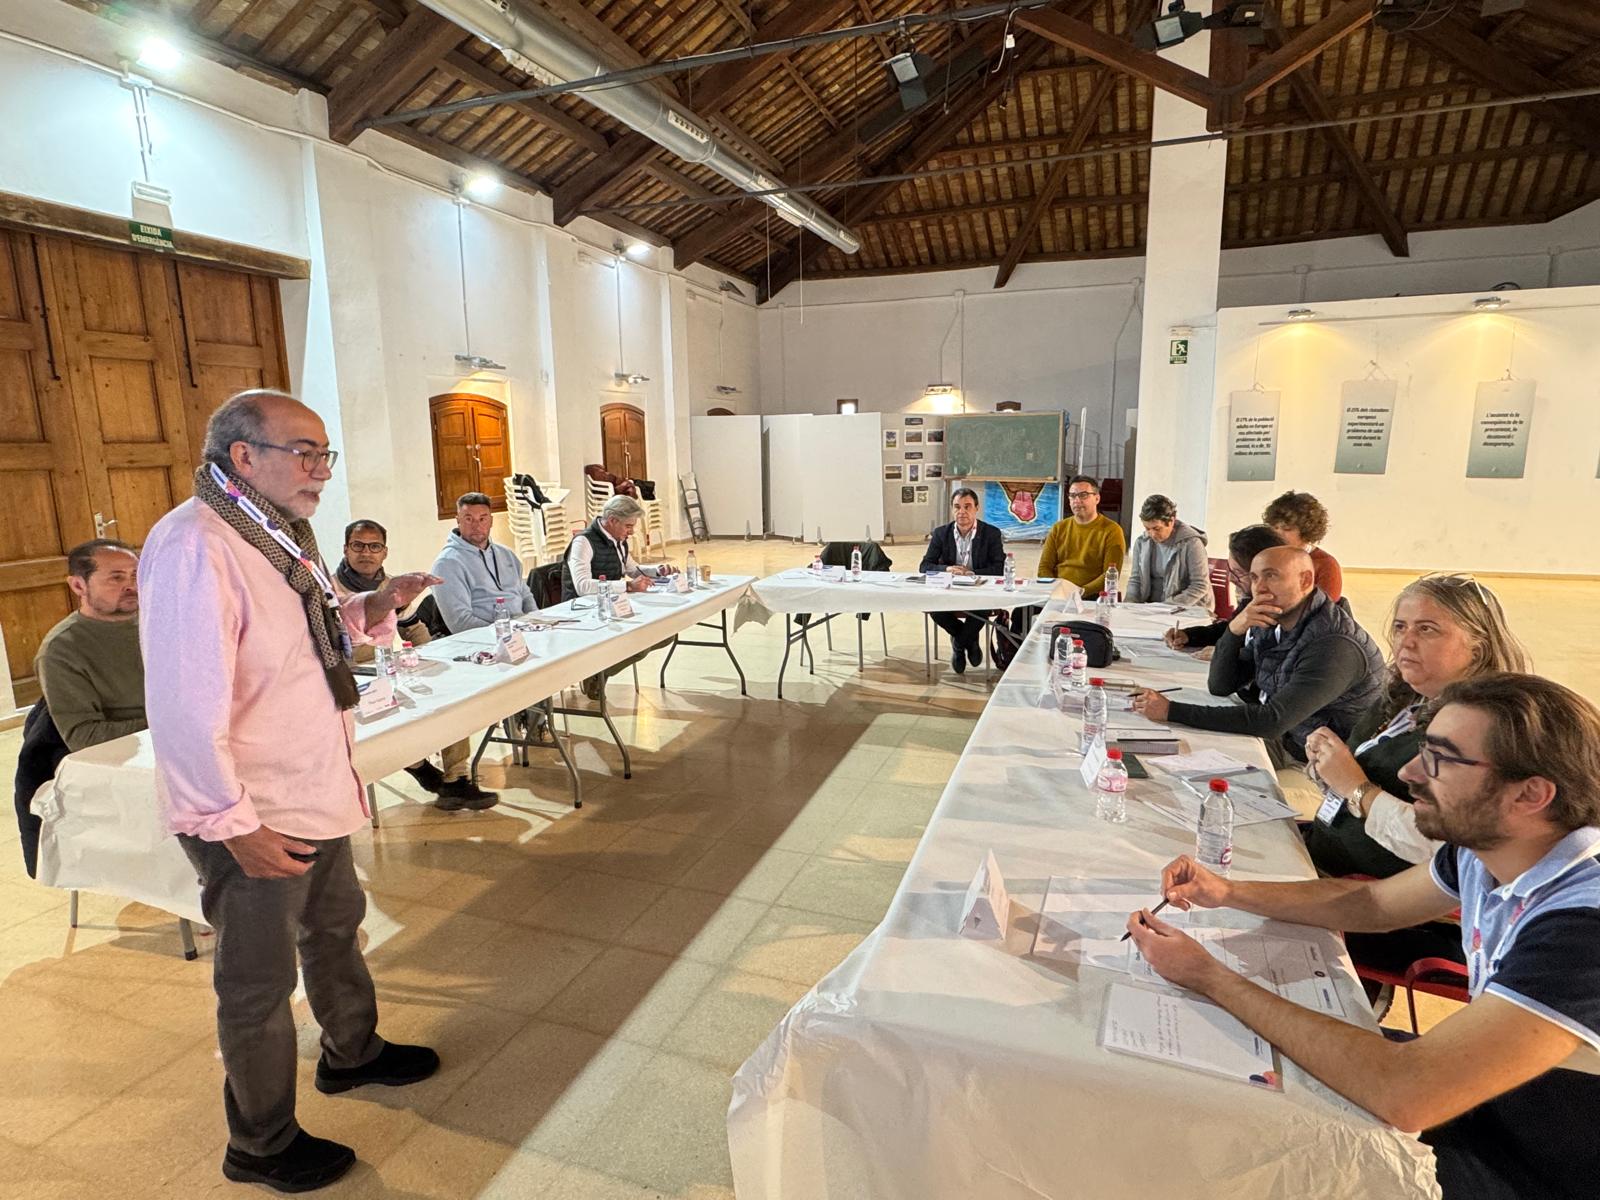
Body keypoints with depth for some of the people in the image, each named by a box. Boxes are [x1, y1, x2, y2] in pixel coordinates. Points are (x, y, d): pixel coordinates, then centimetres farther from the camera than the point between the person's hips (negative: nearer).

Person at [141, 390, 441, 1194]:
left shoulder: (281, 533, 7)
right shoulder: (194, 546, -24)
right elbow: (184, 705, -27)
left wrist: (374, 607, 1)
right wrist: (235, 825, -23)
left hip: (318, 791, 9)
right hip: (252, 818, -9)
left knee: (334, 927, 26)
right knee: (259, 983, 10)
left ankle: (351, 1053, 51)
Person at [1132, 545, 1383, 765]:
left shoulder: (1335, 646, -25)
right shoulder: (1270, 624, 0)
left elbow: (1272, 722, -32)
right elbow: (1219, 687, 1)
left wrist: (1172, 711, -34)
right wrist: (1234, 630, -18)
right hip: (1276, 737, 7)